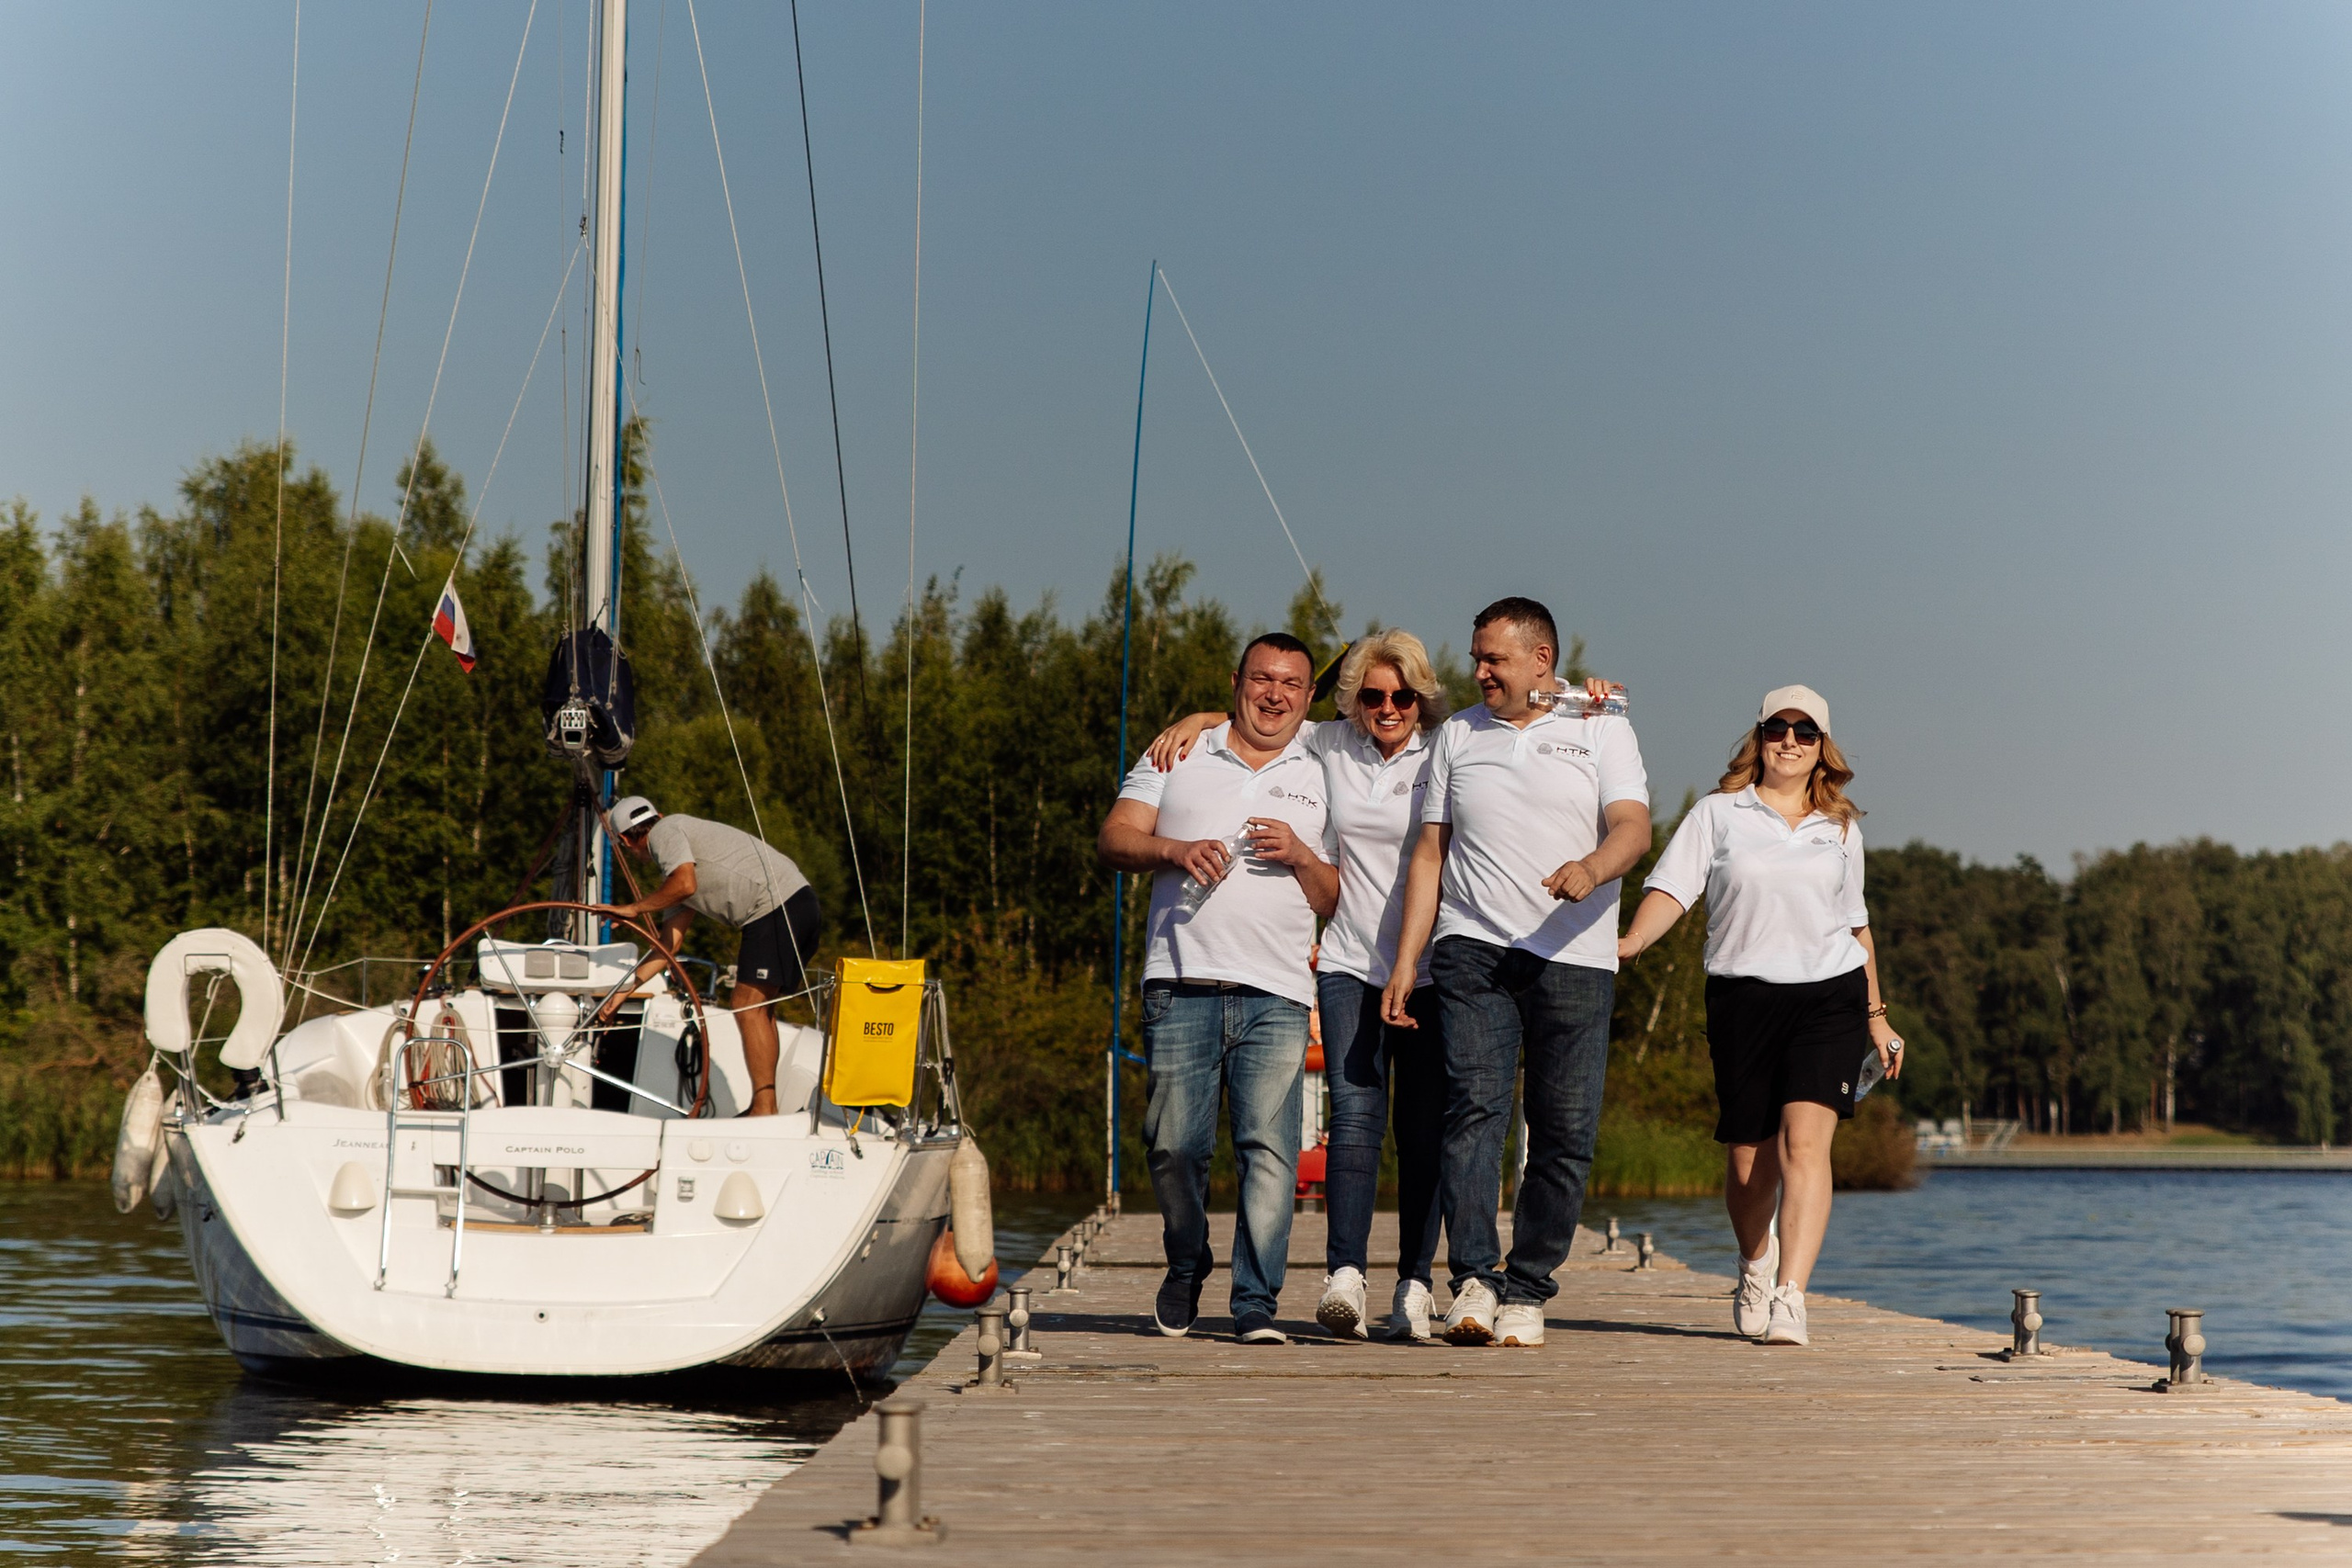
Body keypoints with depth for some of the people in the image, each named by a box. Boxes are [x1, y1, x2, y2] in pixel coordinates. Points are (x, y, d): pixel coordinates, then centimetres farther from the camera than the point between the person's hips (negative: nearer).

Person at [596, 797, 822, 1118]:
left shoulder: (665, 832, 0)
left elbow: (686, 884, -18)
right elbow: (670, 942, 27)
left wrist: (634, 908, -2)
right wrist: (623, 992, 30)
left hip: (779, 903, -10)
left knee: (748, 1006, -8)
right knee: (753, 1005, 14)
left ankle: (765, 1109, -10)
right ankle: (764, 1108, 15)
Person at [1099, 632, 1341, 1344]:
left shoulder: (1319, 779, 18)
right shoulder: (1180, 757, 16)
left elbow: (1336, 902, 16)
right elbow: (1114, 839, 7)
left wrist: (1301, 857, -3)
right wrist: (1176, 850, -11)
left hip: (1276, 995, 0)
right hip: (1182, 985, 0)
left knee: (1270, 1148, -11)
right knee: (1175, 1145, 0)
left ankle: (1256, 1303, -9)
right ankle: (1186, 1267, 24)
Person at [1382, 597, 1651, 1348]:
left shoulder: (1602, 730, 9)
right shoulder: (1456, 735, 17)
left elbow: (1633, 828, -4)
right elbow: (1430, 852, 15)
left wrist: (1591, 869, -27)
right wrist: (1405, 963, 7)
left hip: (1573, 956, -1)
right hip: (1472, 948, 1)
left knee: (1564, 1132, -3)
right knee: (1474, 1105, -17)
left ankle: (1526, 1291, 4)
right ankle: (1476, 1277, -23)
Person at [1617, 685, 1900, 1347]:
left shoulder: (1841, 828, 14)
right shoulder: (1718, 815, 6)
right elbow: (1672, 888, -6)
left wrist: (1876, 1017, 24)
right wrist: (1632, 939, -25)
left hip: (1830, 995, 1)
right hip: (1744, 995, -1)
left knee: (1805, 1142, -18)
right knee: (1748, 1161, 6)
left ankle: (1789, 1299, -25)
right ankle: (1755, 1261, 38)